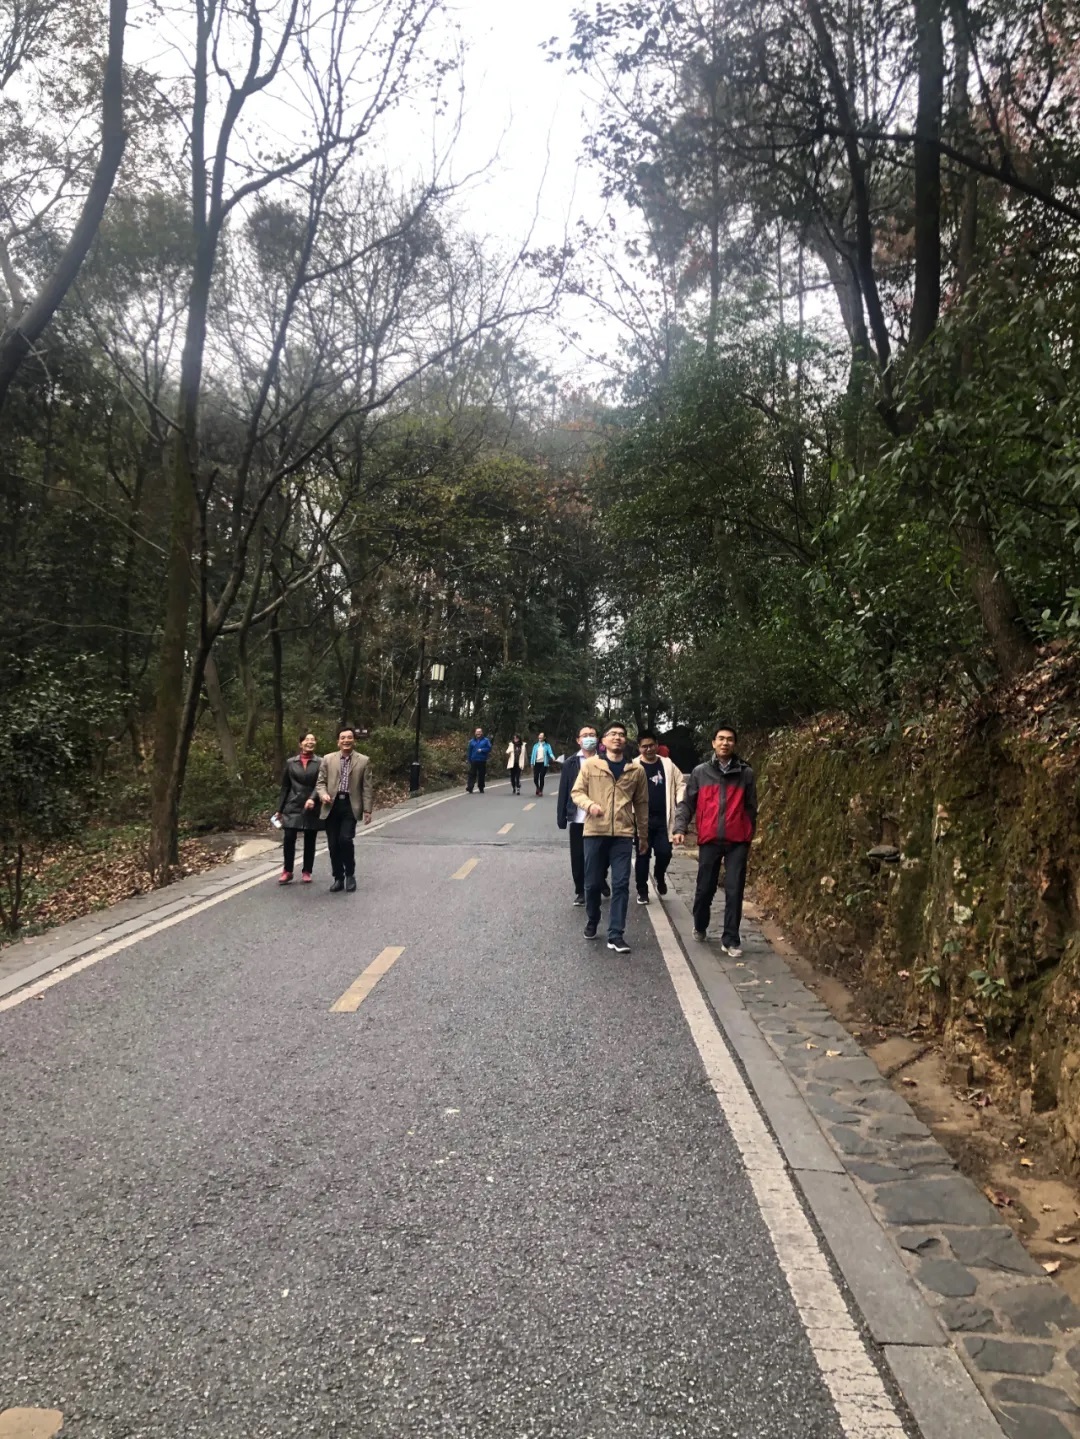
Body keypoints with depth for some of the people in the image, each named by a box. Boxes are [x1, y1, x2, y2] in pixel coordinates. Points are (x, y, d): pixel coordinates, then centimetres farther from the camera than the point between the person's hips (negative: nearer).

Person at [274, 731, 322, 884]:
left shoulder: (320, 762, 1)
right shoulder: (290, 762, 8)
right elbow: (285, 787, 10)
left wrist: (312, 798, -24)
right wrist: (280, 809, 8)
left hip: (312, 807, -1)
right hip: (293, 806, 1)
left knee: (310, 841, 5)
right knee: (288, 839, -6)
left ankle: (306, 872, 16)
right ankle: (287, 871, 8)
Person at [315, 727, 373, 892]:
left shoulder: (363, 761, 5)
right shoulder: (328, 759, 9)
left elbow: (367, 787, 3)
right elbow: (320, 782, 10)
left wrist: (367, 810, -2)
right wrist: (323, 794, -12)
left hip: (350, 805, -2)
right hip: (332, 805, 2)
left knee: (345, 839, -17)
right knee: (333, 844, 4)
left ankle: (350, 874, 5)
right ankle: (338, 878, 18)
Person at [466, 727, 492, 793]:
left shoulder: (486, 740, 3)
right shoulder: (472, 741, 9)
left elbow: (489, 748, -3)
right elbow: (470, 751, 10)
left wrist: (482, 750, -15)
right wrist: (469, 760, 6)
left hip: (482, 761, -1)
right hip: (474, 761, 1)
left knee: (482, 775, 6)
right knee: (472, 774, -6)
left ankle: (481, 788, 17)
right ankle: (469, 787, -10)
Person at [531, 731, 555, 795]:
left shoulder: (547, 745, 5)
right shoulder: (535, 745, 13)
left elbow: (550, 753, -7)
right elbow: (533, 754, 9)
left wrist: (553, 757, -29)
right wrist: (532, 763, 2)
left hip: (543, 763, -2)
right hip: (536, 763, 2)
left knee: (541, 777, -7)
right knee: (535, 778, -3)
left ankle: (541, 791, 8)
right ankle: (538, 787, 27)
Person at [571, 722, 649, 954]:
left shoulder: (636, 770, 7)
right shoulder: (590, 765, 2)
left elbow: (641, 804, 13)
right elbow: (576, 792, 4)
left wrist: (643, 835, 16)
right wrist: (589, 804, -18)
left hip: (623, 834, 1)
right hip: (595, 832, 0)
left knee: (621, 885, -3)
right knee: (593, 882, 8)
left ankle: (616, 935, 3)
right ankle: (591, 923, 32)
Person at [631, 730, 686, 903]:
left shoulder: (667, 764, 6)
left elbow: (680, 783, 11)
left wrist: (680, 803, -2)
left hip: (663, 819, 2)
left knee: (665, 852, -1)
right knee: (643, 855, 4)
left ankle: (659, 876, 31)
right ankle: (642, 891, 17)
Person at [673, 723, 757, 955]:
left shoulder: (746, 773, 4)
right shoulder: (700, 772, 5)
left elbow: (751, 808, 9)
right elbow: (687, 803, 6)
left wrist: (749, 837, 10)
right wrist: (680, 828, -7)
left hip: (737, 841, 0)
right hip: (709, 840, 1)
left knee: (734, 891, -1)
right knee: (705, 888, 9)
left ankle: (731, 939, 8)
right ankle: (700, 927, 33)